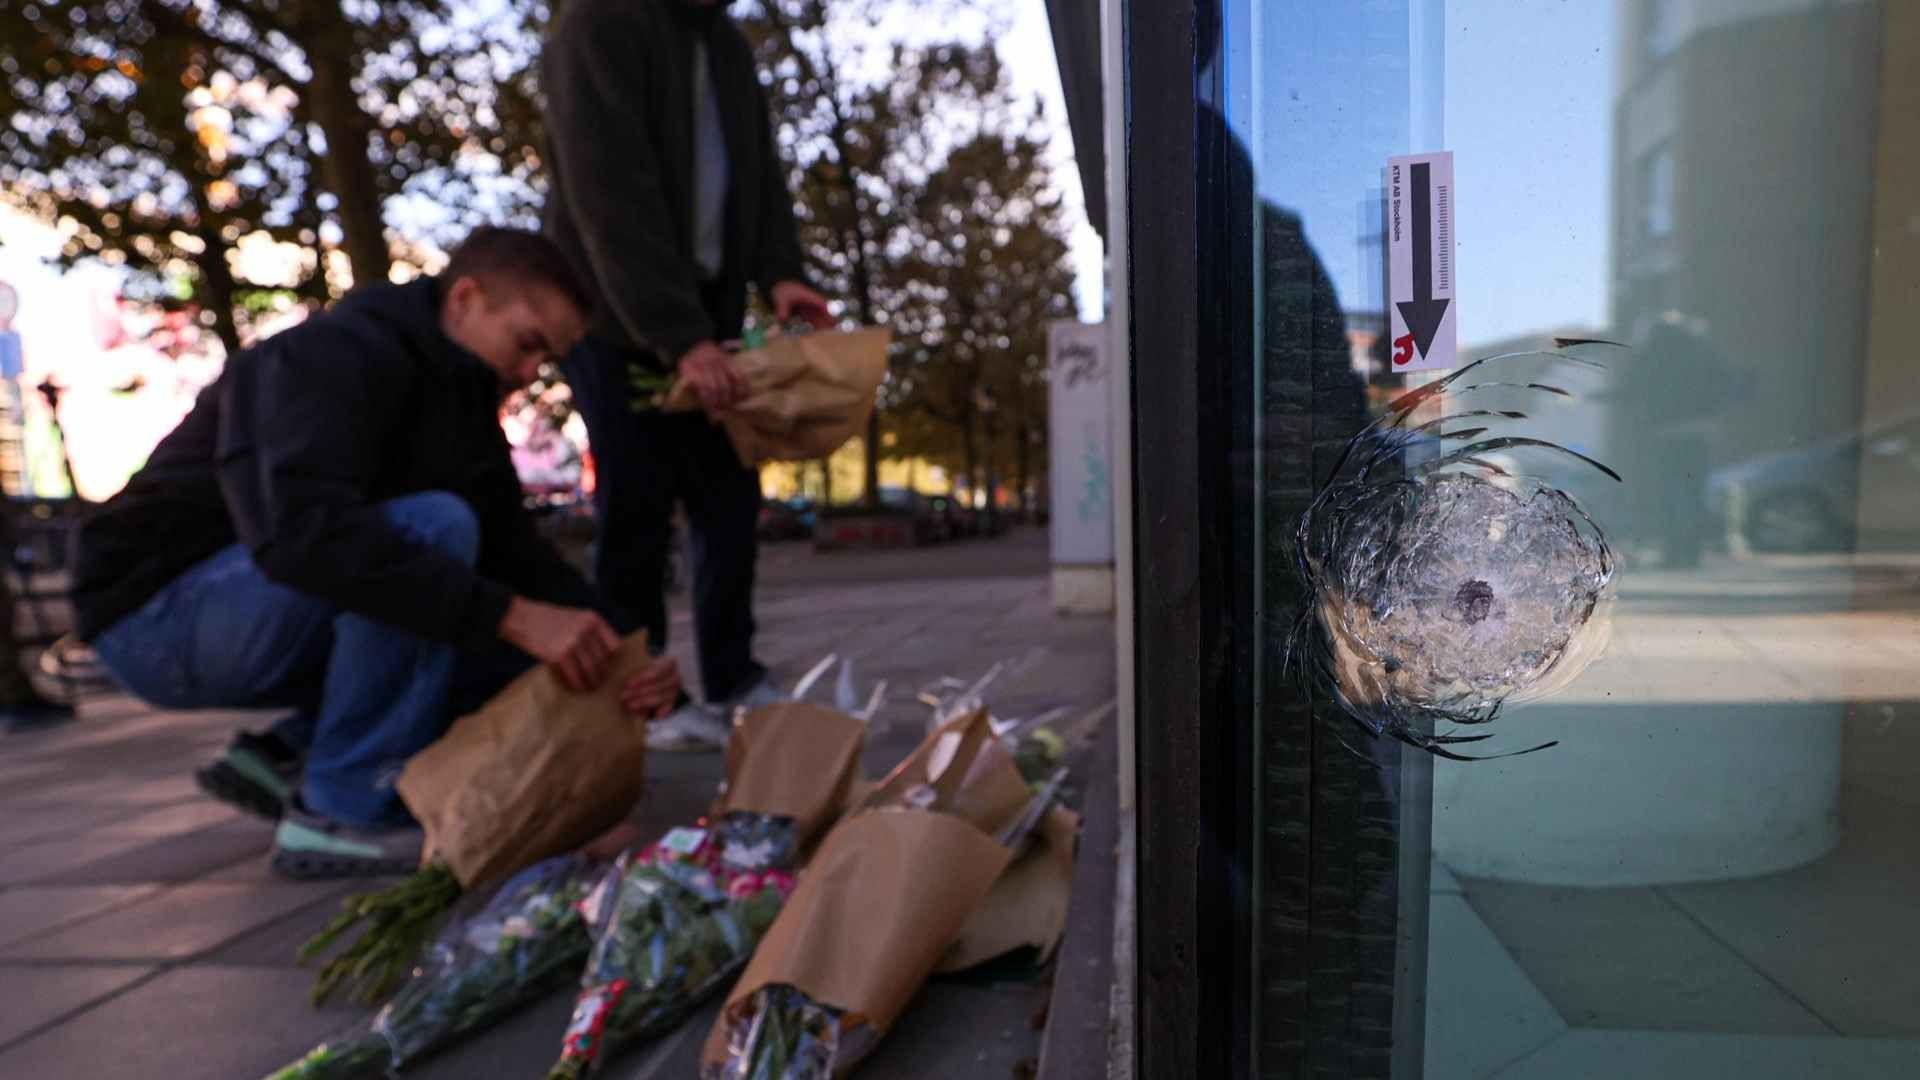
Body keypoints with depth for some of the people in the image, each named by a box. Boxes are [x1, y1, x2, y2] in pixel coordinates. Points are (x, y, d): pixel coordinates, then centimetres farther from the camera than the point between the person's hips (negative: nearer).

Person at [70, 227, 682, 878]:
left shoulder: (462, 409, 4)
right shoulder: (337, 356, -21)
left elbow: (518, 556, -2)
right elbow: (301, 529, -39)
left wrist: (616, 654, -18)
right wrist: (513, 616, -42)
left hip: (270, 622, 8)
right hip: (161, 614, -8)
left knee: (527, 647, -2)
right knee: (433, 526, -30)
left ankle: (287, 755, 1)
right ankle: (344, 811, -21)